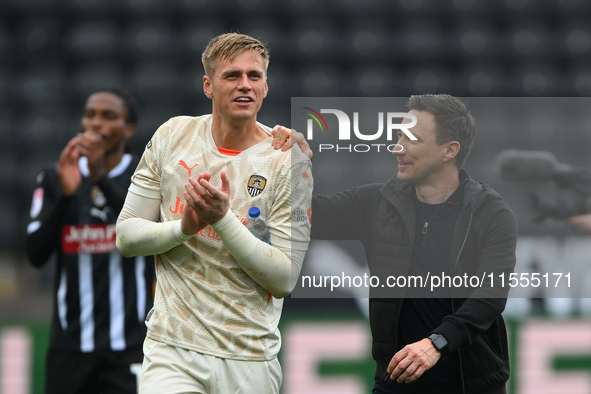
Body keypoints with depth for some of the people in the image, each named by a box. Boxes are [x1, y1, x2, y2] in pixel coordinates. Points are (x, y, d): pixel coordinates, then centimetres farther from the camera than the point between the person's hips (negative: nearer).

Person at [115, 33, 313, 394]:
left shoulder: (290, 161, -5)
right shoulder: (173, 135, 4)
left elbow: (285, 279, -9)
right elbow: (126, 236, 6)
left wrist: (223, 218, -20)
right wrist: (183, 227, -14)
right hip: (172, 348, 1)